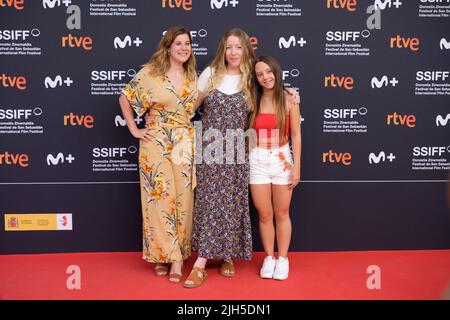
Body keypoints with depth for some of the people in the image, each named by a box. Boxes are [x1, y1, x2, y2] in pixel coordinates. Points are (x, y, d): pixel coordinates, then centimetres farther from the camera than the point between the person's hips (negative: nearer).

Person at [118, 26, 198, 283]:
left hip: (185, 147, 3)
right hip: (156, 146, -3)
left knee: (182, 201, 3)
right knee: (160, 199, 0)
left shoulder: (193, 77, 9)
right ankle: (163, 255, 13)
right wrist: (134, 130, -2)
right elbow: (125, 98, 3)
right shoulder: (150, 72, -2)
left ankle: (176, 256, 14)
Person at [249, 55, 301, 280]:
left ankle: (283, 258, 23)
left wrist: (297, 166, -6)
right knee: (264, 215, 8)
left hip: (282, 159, -1)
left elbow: (296, 135, -2)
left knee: (281, 214, 9)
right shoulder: (253, 101, 1)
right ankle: (269, 257, 24)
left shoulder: (289, 99, -4)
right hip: (258, 161, 2)